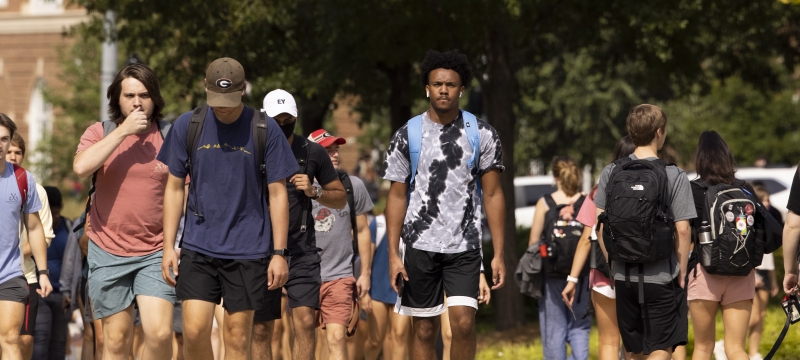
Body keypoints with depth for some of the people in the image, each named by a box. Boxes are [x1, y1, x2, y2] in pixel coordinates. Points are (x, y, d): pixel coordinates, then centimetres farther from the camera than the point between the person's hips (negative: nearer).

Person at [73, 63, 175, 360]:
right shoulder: (99, 134, 4)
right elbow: (81, 167, -17)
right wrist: (124, 131, -16)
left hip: (156, 254, -1)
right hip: (108, 254, 1)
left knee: (160, 333, -16)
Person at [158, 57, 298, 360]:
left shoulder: (265, 130, -3)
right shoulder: (187, 126, 1)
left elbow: (277, 194, 0)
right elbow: (174, 189, 8)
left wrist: (279, 253, -4)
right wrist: (168, 246, 2)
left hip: (248, 251, -1)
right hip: (198, 247, 1)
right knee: (194, 330, -10)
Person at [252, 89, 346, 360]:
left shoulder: (313, 153, 5)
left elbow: (340, 198, 11)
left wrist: (314, 192, -7)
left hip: (302, 249, 0)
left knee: (305, 320, -12)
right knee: (261, 329, 1)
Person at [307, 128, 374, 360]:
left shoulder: (353, 185, 5)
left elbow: (362, 231, 11)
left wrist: (365, 273, 8)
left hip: (340, 276, 0)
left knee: (337, 337, -11)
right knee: (300, 339, 4)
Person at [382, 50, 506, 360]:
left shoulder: (482, 135, 3)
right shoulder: (407, 135, 3)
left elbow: (493, 195, 3)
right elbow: (397, 197, 5)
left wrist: (498, 254, -2)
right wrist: (393, 254, -3)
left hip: (465, 246, -1)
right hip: (421, 244, 1)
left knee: (464, 322, -14)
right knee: (425, 329, 4)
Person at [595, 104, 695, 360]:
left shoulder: (611, 173, 2)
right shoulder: (674, 176, -9)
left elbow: (600, 224, 3)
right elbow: (682, 229, -10)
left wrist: (613, 264, 13)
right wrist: (681, 272, 0)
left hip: (624, 276, 4)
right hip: (662, 277, -4)